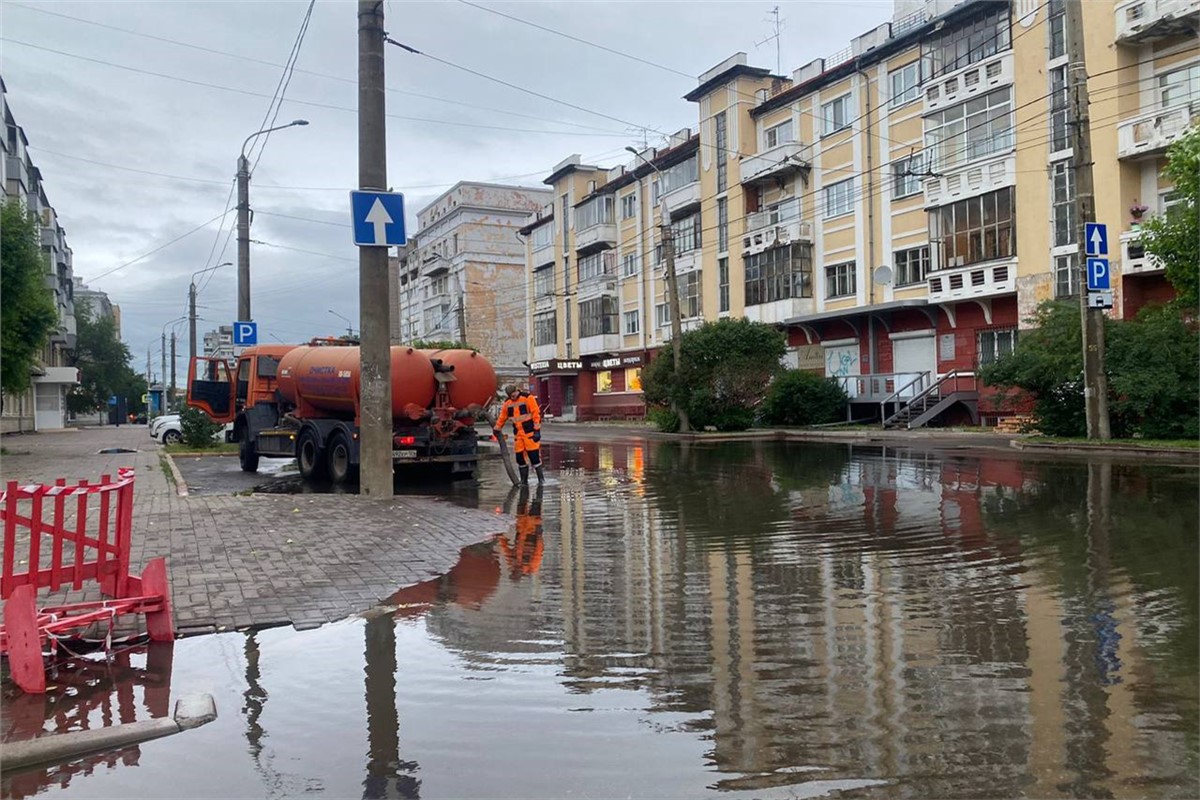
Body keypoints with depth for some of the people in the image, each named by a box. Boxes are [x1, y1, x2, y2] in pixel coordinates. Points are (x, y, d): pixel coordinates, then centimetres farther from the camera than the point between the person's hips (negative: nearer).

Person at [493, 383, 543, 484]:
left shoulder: (528, 398, -9)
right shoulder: (507, 403, 8)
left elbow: (536, 413, -10)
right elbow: (502, 417, 19)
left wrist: (537, 430, -13)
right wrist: (497, 429, 22)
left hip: (530, 432, -5)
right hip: (517, 434, 5)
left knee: (534, 455, -8)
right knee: (520, 456, 5)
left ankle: (541, 478, 0)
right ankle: (524, 480, 15)